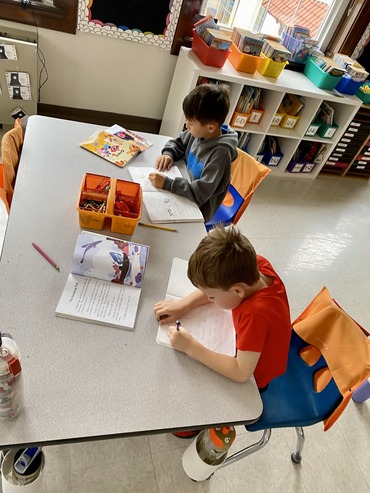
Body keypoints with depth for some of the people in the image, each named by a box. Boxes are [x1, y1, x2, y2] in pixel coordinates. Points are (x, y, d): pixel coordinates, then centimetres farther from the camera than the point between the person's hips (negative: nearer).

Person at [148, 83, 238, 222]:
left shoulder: (221, 153, -29)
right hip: (183, 194, 7)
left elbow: (200, 193, -31)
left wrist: (167, 183, -34)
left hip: (197, 210, -6)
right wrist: (168, 153, -10)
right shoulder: (199, 131, -10)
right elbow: (178, 142, 11)